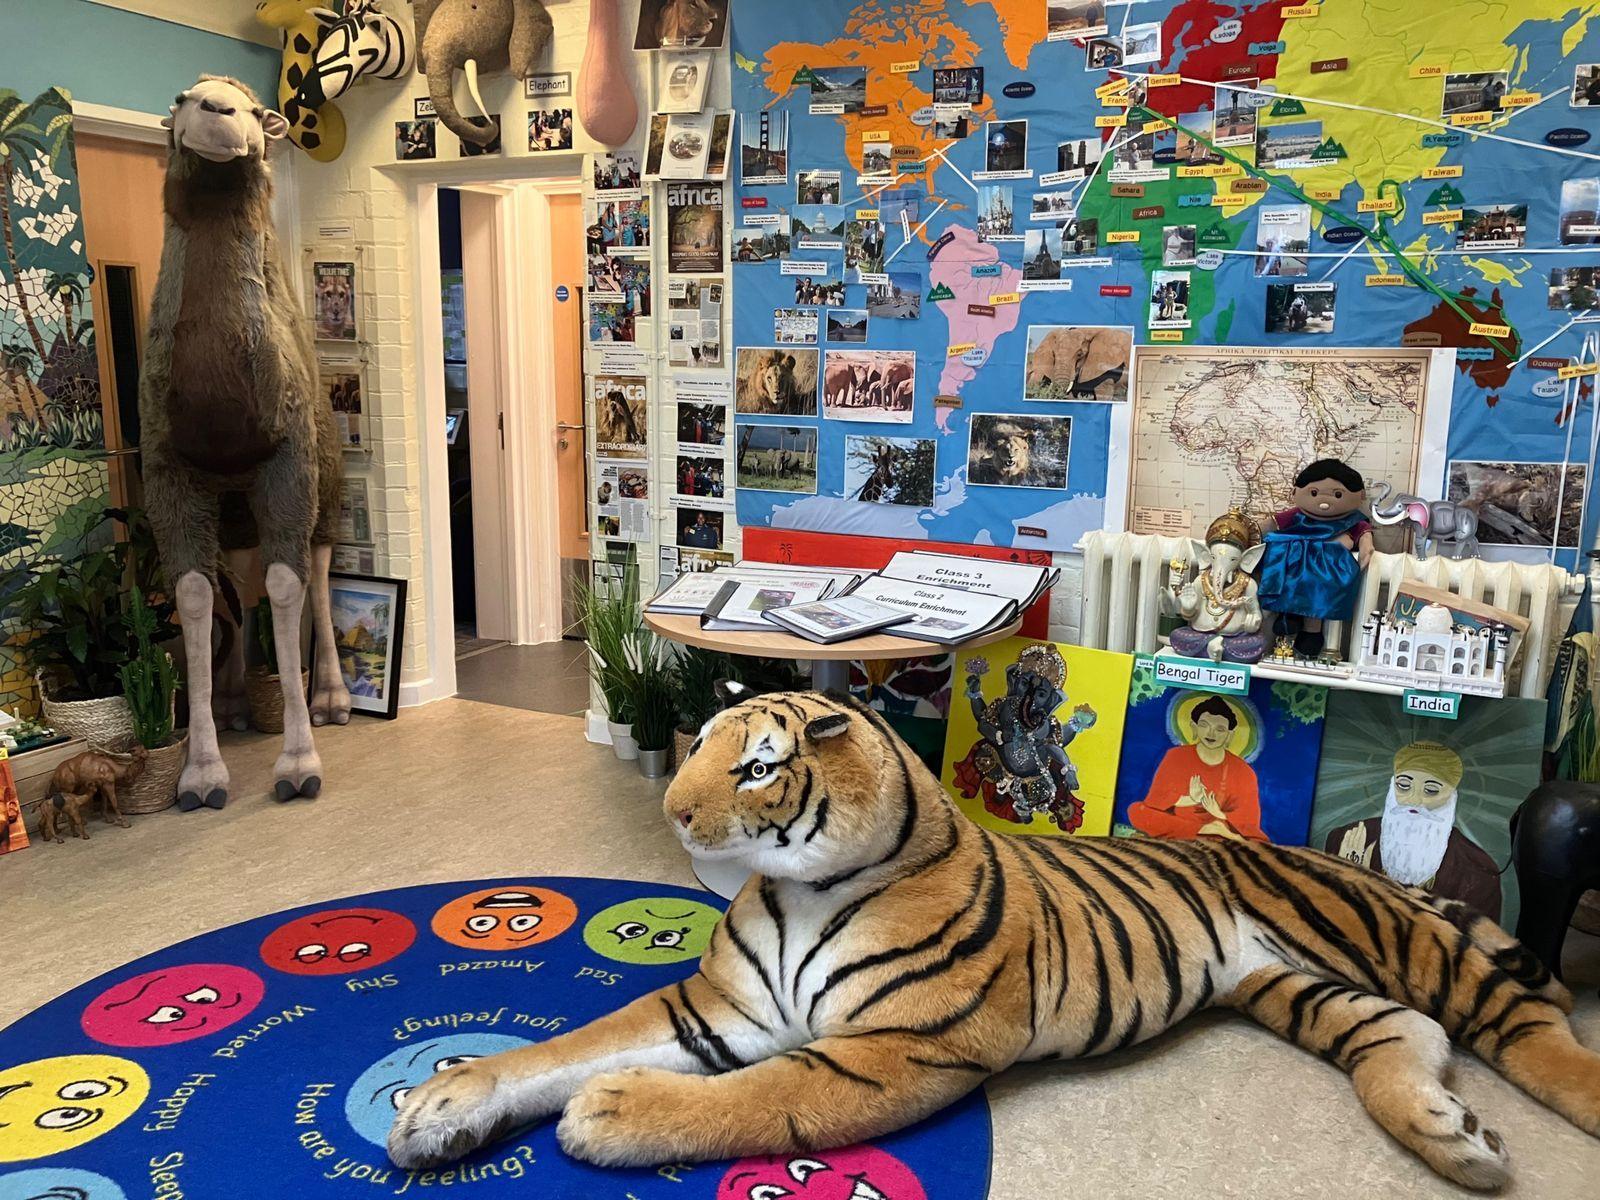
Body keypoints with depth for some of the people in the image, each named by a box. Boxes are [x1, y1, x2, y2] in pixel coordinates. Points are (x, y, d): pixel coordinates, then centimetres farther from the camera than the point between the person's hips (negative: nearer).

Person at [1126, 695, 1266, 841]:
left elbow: (1249, 820, -1)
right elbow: (1155, 799, -3)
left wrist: (1219, 815, -18)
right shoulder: (1176, 757, 3)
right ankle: (1216, 829, -25)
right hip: (1176, 833, 3)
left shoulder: (1243, 772, 1)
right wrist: (1190, 800, -17)